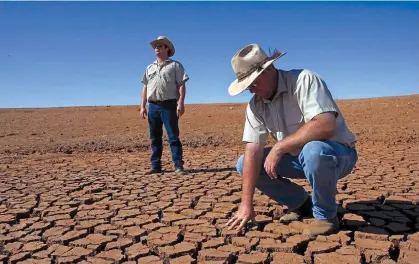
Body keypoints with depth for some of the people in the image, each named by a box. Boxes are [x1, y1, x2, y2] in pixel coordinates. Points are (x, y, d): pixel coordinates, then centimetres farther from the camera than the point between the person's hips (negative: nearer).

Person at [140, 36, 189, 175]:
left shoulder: (175, 65, 3)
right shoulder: (149, 68, 19)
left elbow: (181, 85, -5)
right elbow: (145, 87, 18)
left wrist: (181, 103, -16)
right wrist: (142, 106, 9)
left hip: (169, 105, -5)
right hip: (153, 106, 5)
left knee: (173, 137, -7)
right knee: (155, 138, 6)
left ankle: (178, 166, -5)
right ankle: (156, 166, 12)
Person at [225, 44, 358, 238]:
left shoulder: (304, 80, -23)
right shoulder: (255, 105, -5)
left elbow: (325, 125, -38)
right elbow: (253, 151, -12)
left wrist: (279, 147, -31)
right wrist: (246, 203, -18)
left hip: (338, 155, -6)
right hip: (301, 158, 7)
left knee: (314, 150, -40)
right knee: (244, 163, -4)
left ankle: (326, 215, -12)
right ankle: (302, 203, 11)